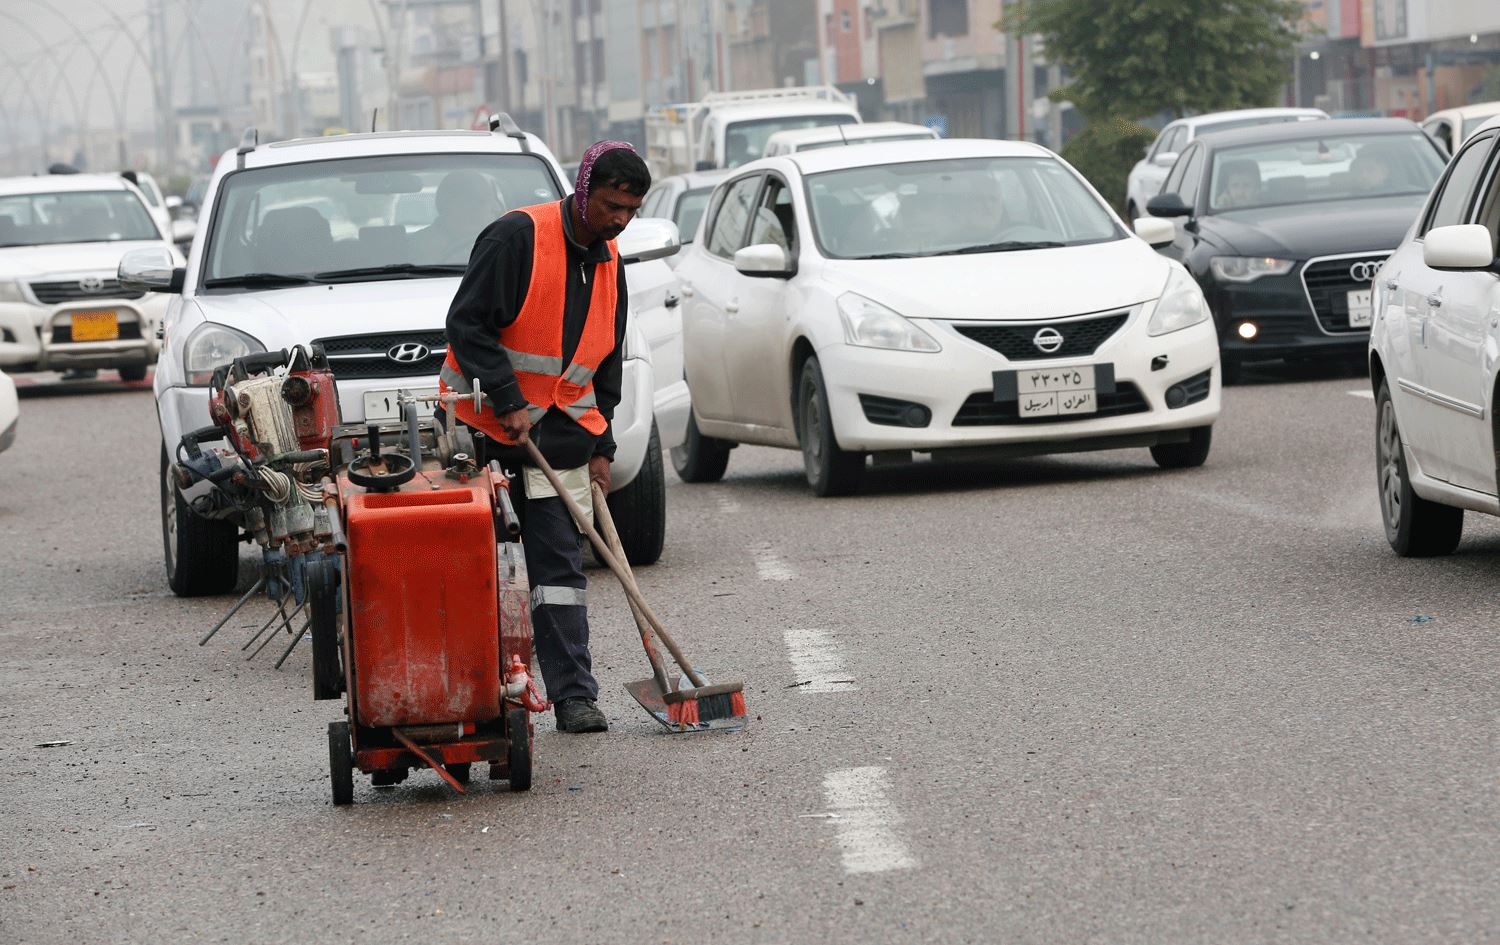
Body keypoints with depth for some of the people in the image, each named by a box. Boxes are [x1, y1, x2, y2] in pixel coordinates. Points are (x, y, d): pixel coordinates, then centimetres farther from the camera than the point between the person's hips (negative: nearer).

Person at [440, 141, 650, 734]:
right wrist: (508, 403, -21)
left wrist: (601, 448, 12)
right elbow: (467, 324, -17)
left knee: (560, 563, -1)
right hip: (481, 429, -5)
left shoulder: (608, 263, 10)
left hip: (560, 435, 5)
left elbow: (606, 363, 18)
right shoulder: (518, 237, -13)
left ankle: (574, 696, -3)